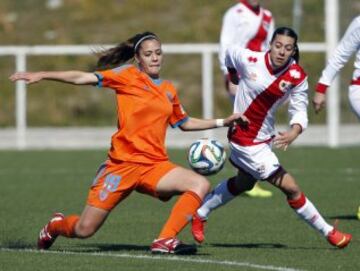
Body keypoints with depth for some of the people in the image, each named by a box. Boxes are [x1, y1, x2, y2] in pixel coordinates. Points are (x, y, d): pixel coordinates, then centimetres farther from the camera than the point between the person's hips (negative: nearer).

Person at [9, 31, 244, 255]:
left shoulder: (169, 90, 15)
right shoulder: (128, 76, 0)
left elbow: (184, 123, 29)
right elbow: (84, 78, -6)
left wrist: (222, 122, 26)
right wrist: (42, 75, -13)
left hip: (155, 166, 5)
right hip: (122, 164, -4)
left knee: (201, 185, -21)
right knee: (84, 230, -5)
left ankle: (165, 241, -23)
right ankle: (55, 226, 32)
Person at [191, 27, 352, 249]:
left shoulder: (297, 76, -13)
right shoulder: (248, 59, -20)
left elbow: (300, 110, -13)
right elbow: (229, 52, 1)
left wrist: (294, 132, -34)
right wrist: (233, 75, 19)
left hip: (265, 138, 6)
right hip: (246, 141, -6)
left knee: (242, 184, 30)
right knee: (291, 188, -8)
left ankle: (200, 214, 51)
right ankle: (329, 232, 4)